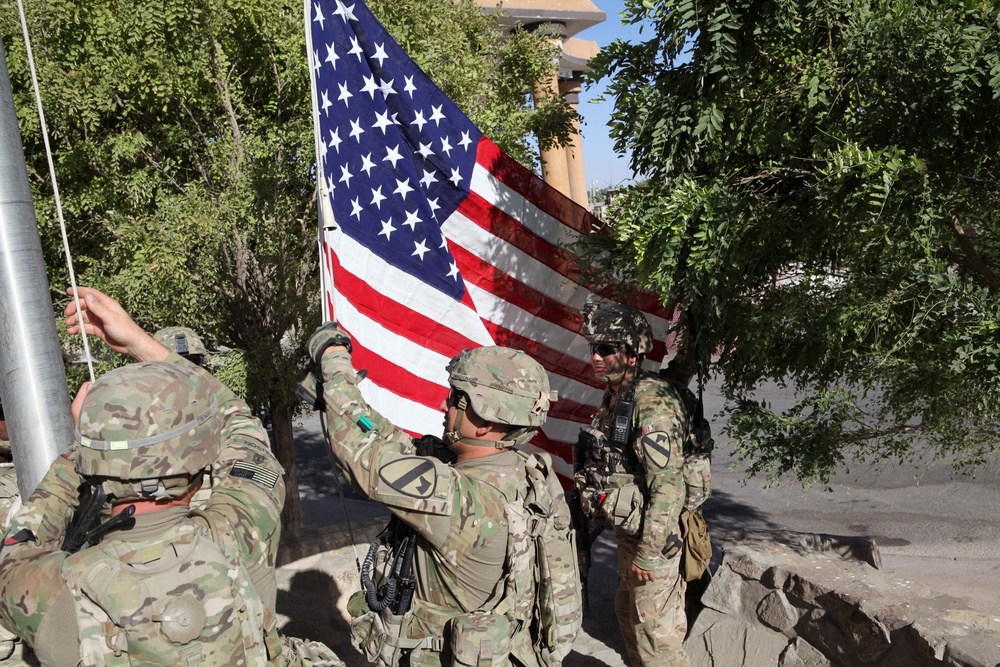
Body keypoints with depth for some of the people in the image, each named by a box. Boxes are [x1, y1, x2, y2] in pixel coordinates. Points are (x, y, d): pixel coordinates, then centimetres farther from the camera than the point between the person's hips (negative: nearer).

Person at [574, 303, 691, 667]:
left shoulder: (652, 403, -24)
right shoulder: (614, 396, 6)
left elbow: (668, 486, -26)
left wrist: (649, 552, -24)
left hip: (651, 534, -10)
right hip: (626, 528, 10)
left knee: (655, 628, 2)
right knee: (627, 612, 24)